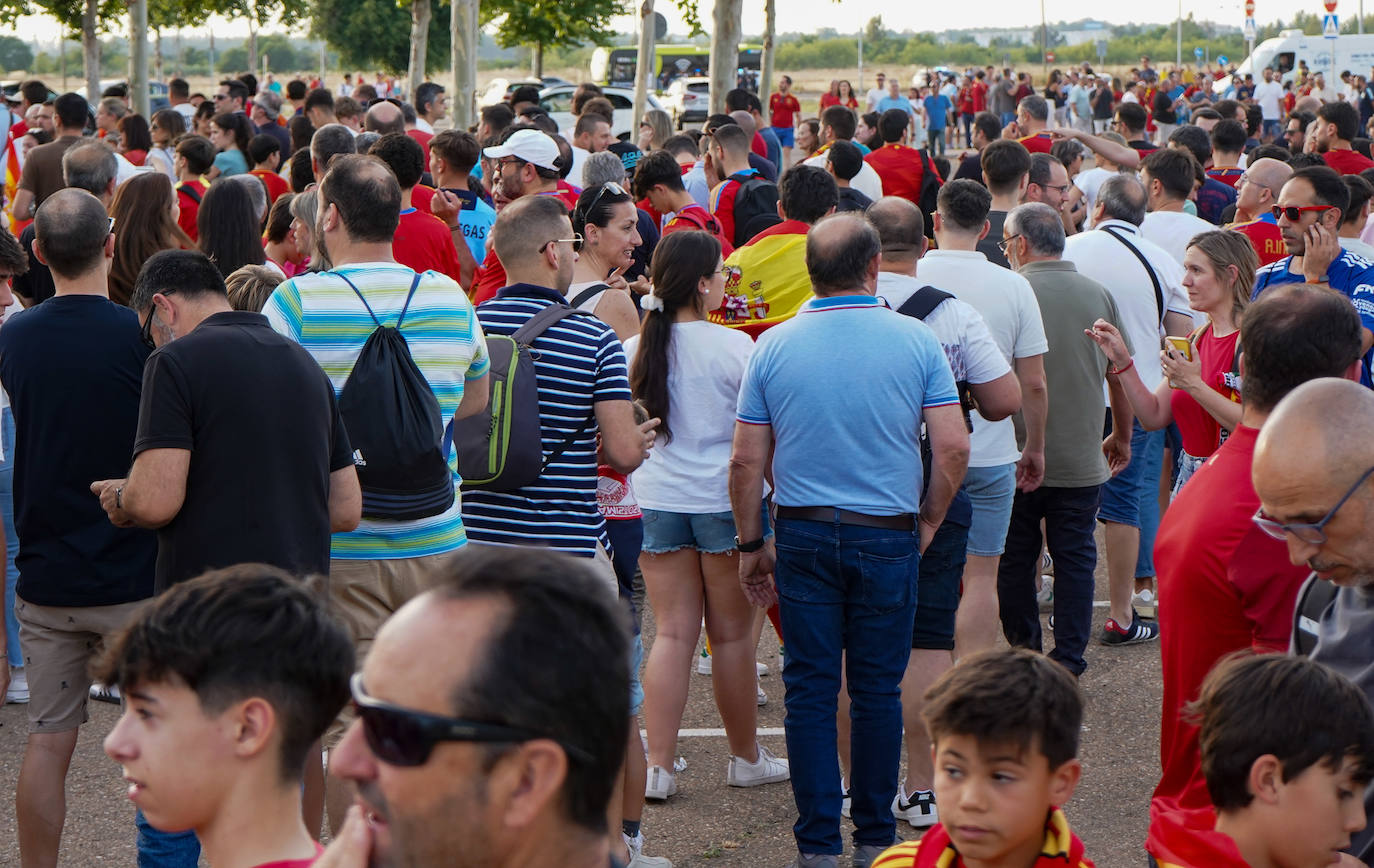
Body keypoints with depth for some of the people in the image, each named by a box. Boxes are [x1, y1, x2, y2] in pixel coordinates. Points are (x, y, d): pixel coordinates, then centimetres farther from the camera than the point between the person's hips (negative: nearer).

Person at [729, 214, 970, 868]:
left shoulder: (774, 346, -2)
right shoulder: (916, 341, -5)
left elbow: (746, 461, -1)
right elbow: (953, 448, -7)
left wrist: (750, 544, 9)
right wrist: (929, 523, 8)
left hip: (802, 535, 1)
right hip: (888, 536, -1)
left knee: (809, 688, 7)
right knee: (878, 690, 10)